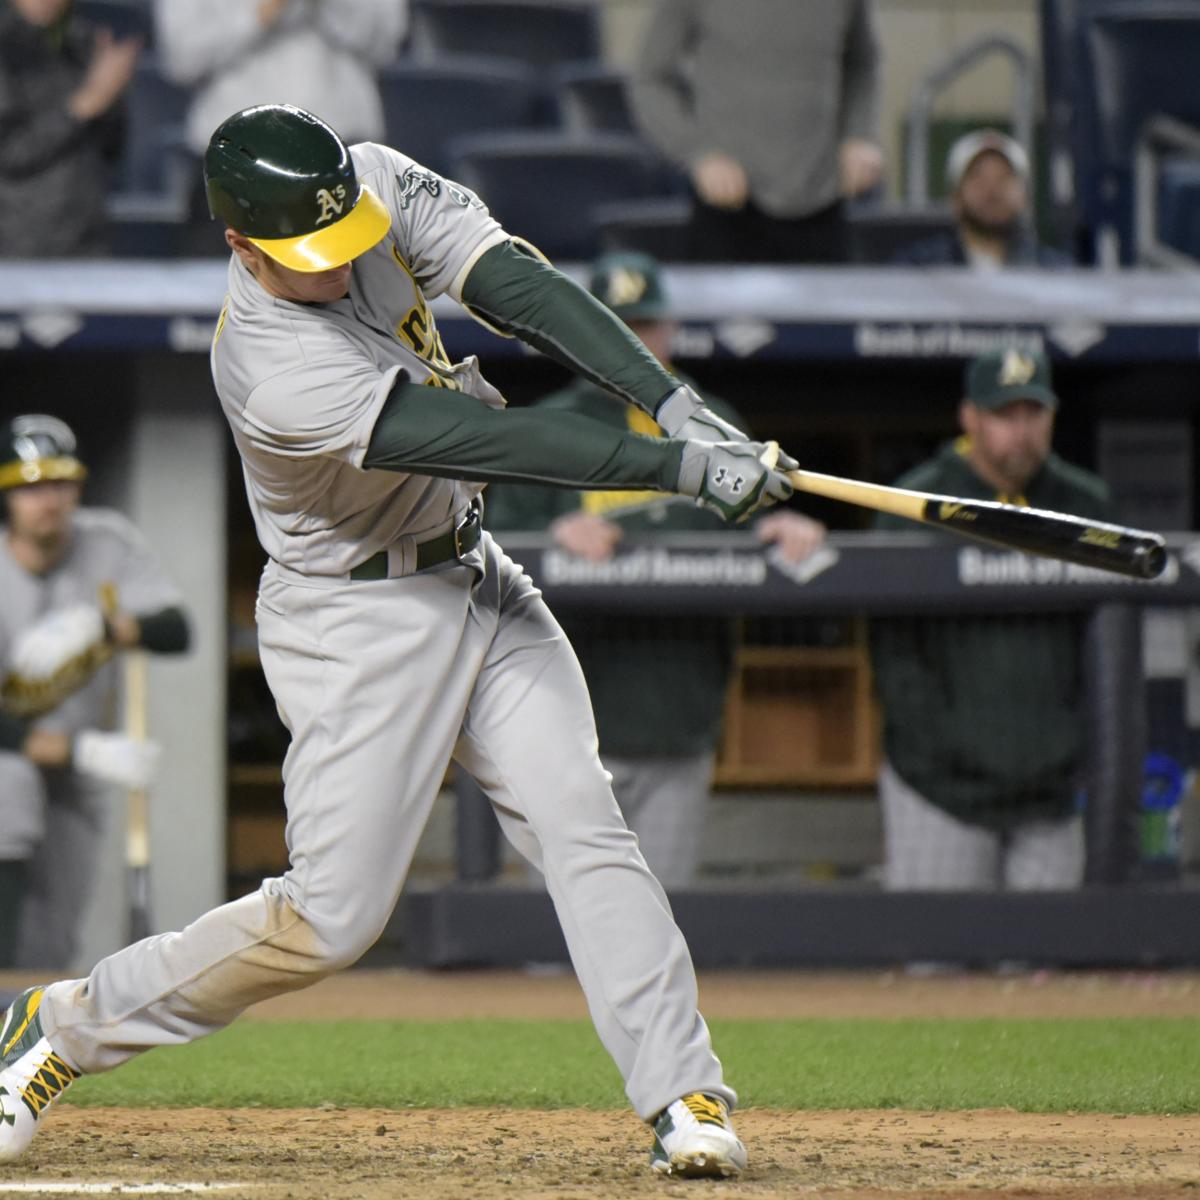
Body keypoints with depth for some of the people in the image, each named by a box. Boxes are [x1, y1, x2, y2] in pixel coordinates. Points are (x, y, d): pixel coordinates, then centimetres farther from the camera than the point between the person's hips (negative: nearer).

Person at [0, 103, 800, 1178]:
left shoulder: (378, 184, -10)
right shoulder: (275, 376, -31)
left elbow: (515, 284, -17)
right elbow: (488, 443, -34)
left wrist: (676, 403, -29)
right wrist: (682, 466, -36)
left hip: (475, 581, 7)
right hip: (355, 624, -7)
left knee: (580, 825, -9)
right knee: (330, 918, -6)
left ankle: (683, 1094, -12)